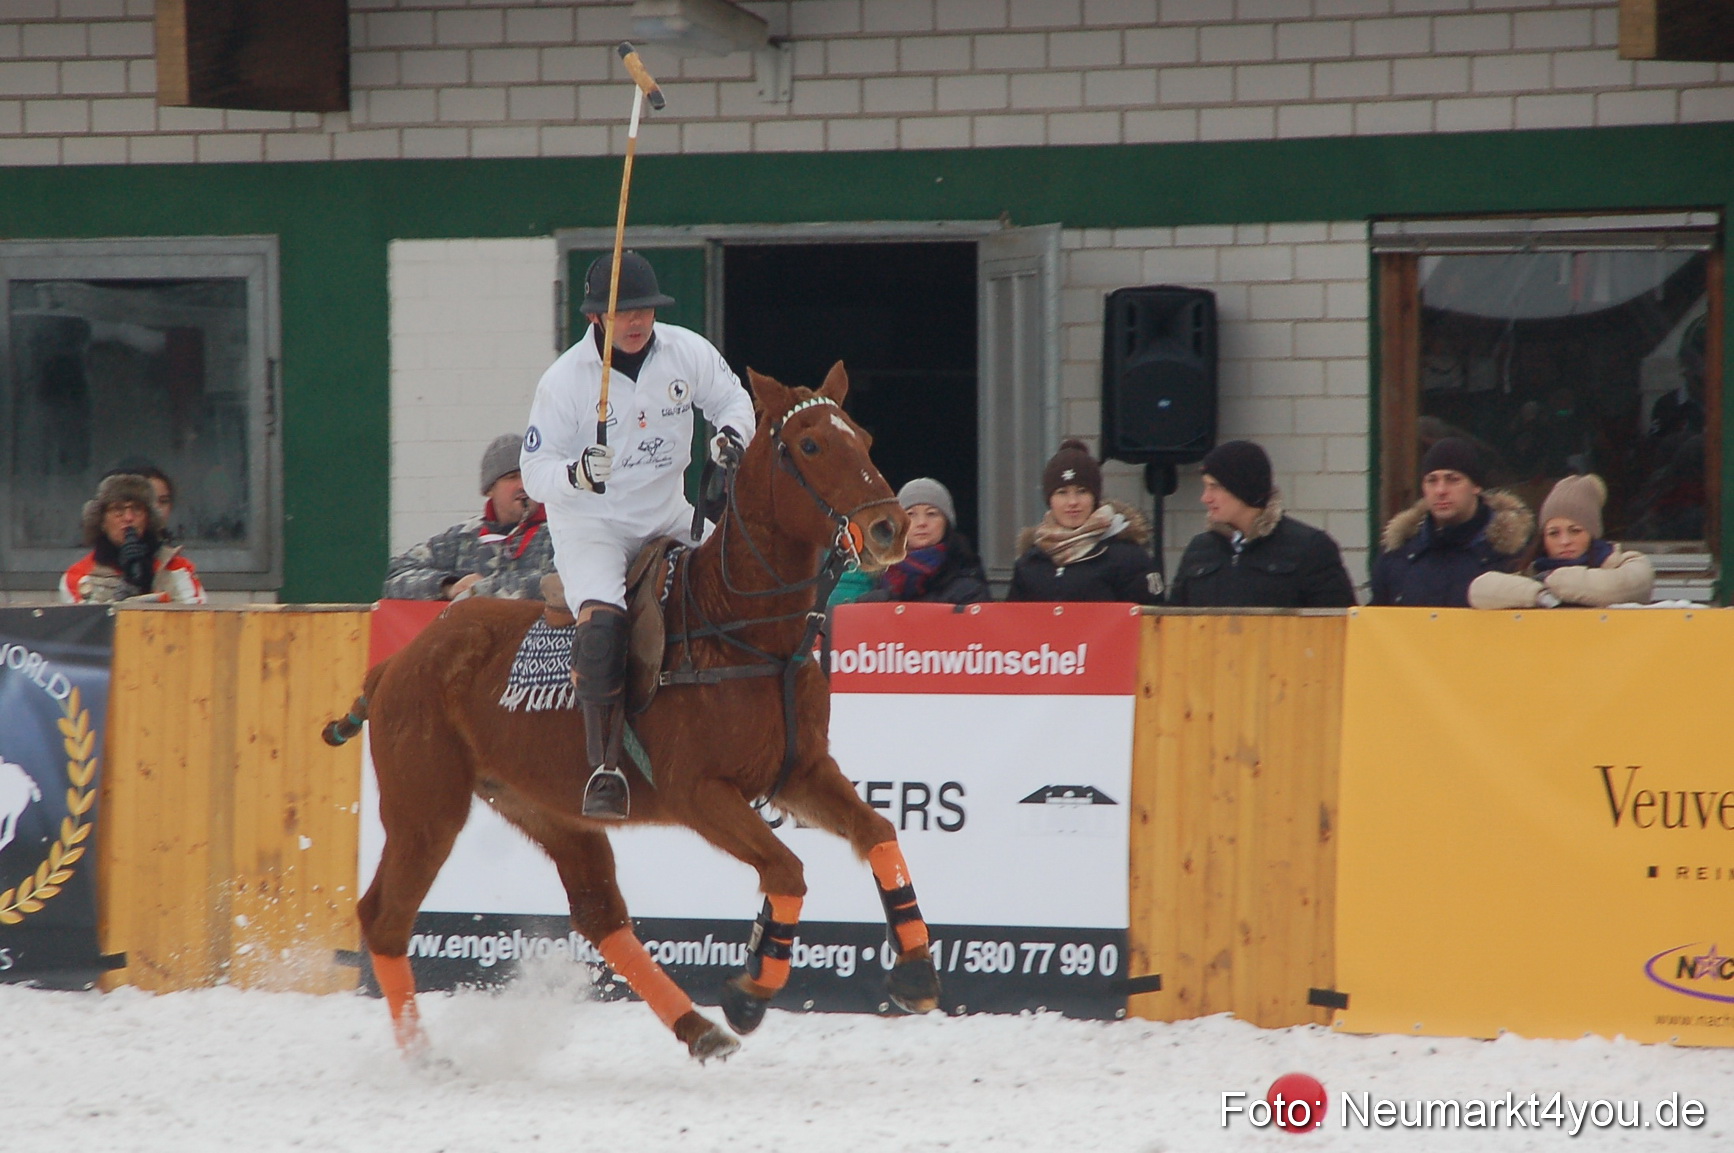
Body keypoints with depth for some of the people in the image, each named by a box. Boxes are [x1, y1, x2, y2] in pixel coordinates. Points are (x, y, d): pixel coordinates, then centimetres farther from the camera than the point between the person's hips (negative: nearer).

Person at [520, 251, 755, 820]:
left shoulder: (688, 352, -6)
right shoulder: (565, 379, -15)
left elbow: (732, 398, 12)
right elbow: (535, 472, -13)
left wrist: (733, 432, -11)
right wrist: (575, 474, -35)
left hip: (666, 516, 5)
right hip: (588, 522, -5)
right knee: (602, 620, -28)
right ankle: (604, 767, -25)